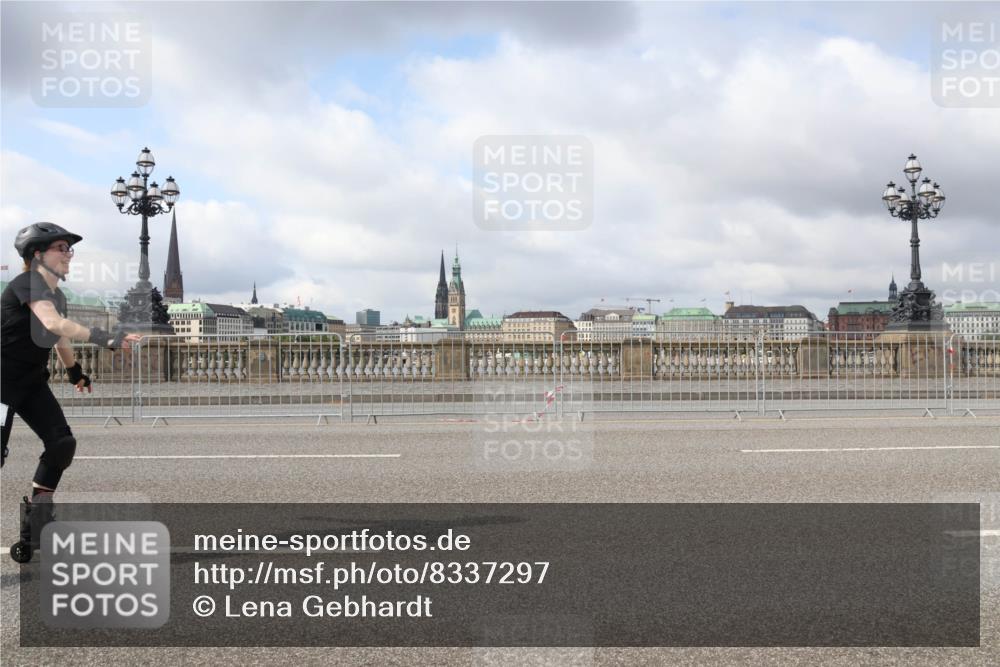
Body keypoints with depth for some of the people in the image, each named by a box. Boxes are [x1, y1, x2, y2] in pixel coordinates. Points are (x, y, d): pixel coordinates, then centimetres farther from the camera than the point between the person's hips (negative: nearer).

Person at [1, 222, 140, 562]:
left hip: (33, 382, 8)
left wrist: (75, 371, 38)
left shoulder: (57, 295, 7)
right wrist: (101, 337, -47)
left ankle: (36, 514, 11)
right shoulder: (28, 283, -19)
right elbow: (53, 324, -38)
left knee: (62, 443, -3)